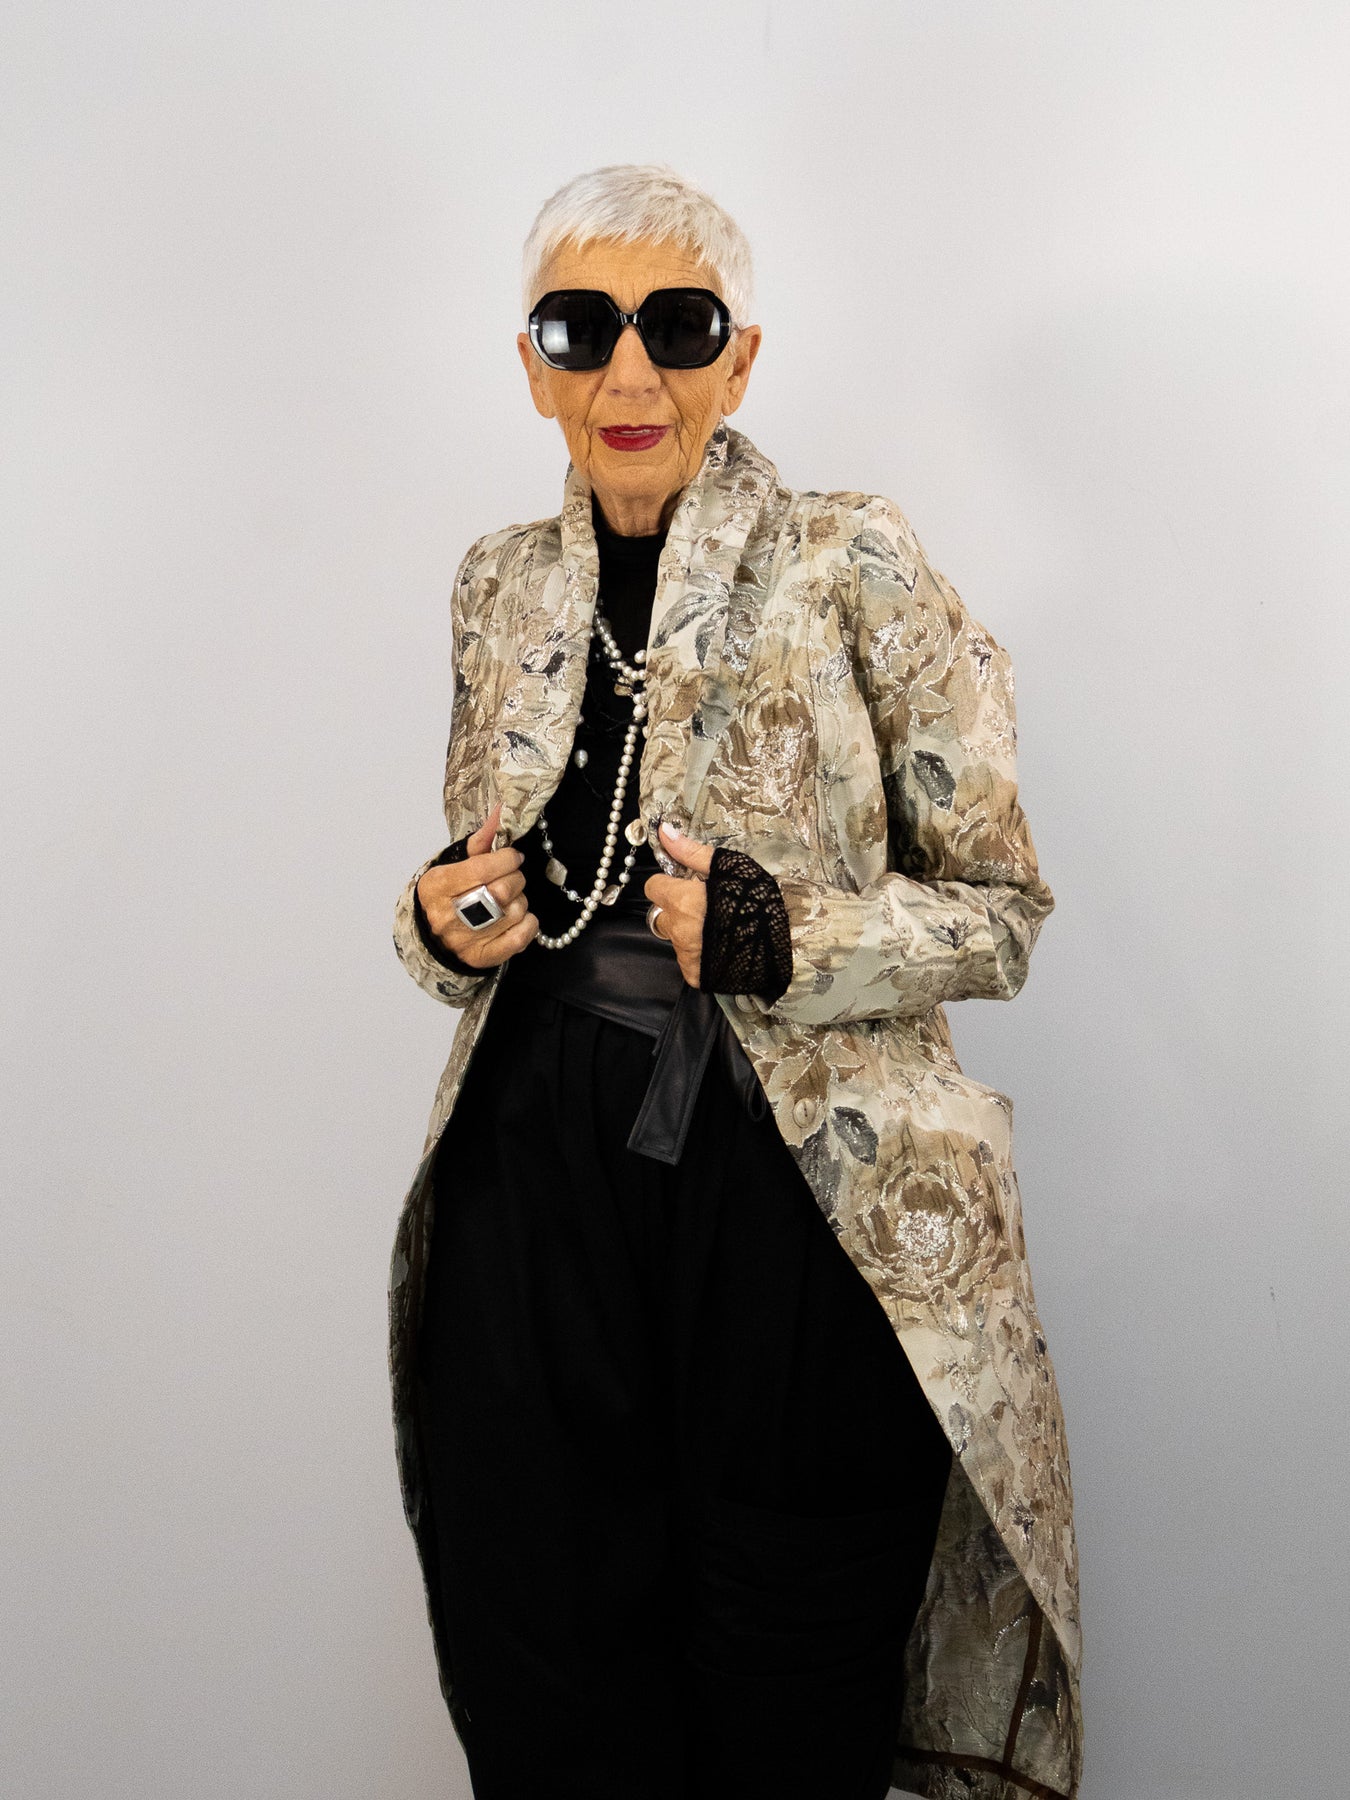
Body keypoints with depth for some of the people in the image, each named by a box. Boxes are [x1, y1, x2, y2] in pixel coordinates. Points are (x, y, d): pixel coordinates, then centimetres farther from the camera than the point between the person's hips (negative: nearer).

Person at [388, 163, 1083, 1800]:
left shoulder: (852, 567, -5)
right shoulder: (500, 586, 9)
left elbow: (1001, 911, -4)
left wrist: (779, 937, -20)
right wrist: (445, 925, -4)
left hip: (801, 1210, -3)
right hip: (538, 1197, 4)